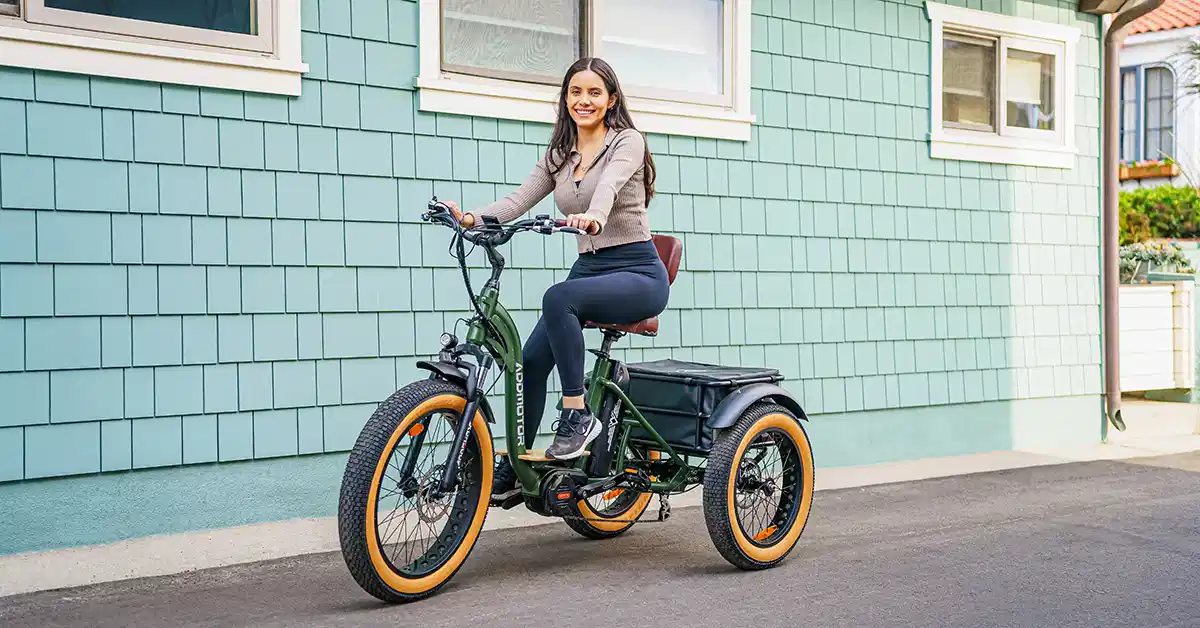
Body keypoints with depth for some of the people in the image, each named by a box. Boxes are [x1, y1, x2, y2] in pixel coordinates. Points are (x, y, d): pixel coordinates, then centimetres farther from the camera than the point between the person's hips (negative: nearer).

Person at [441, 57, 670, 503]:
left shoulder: (627, 142, -5)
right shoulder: (558, 155, 12)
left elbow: (610, 184, -28)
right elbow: (519, 200, -1)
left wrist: (593, 217, -50)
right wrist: (472, 218, -20)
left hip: (638, 272, -6)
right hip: (588, 267, 6)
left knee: (558, 298, -35)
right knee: (532, 358, -11)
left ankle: (577, 415, -24)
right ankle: (512, 471, 0)